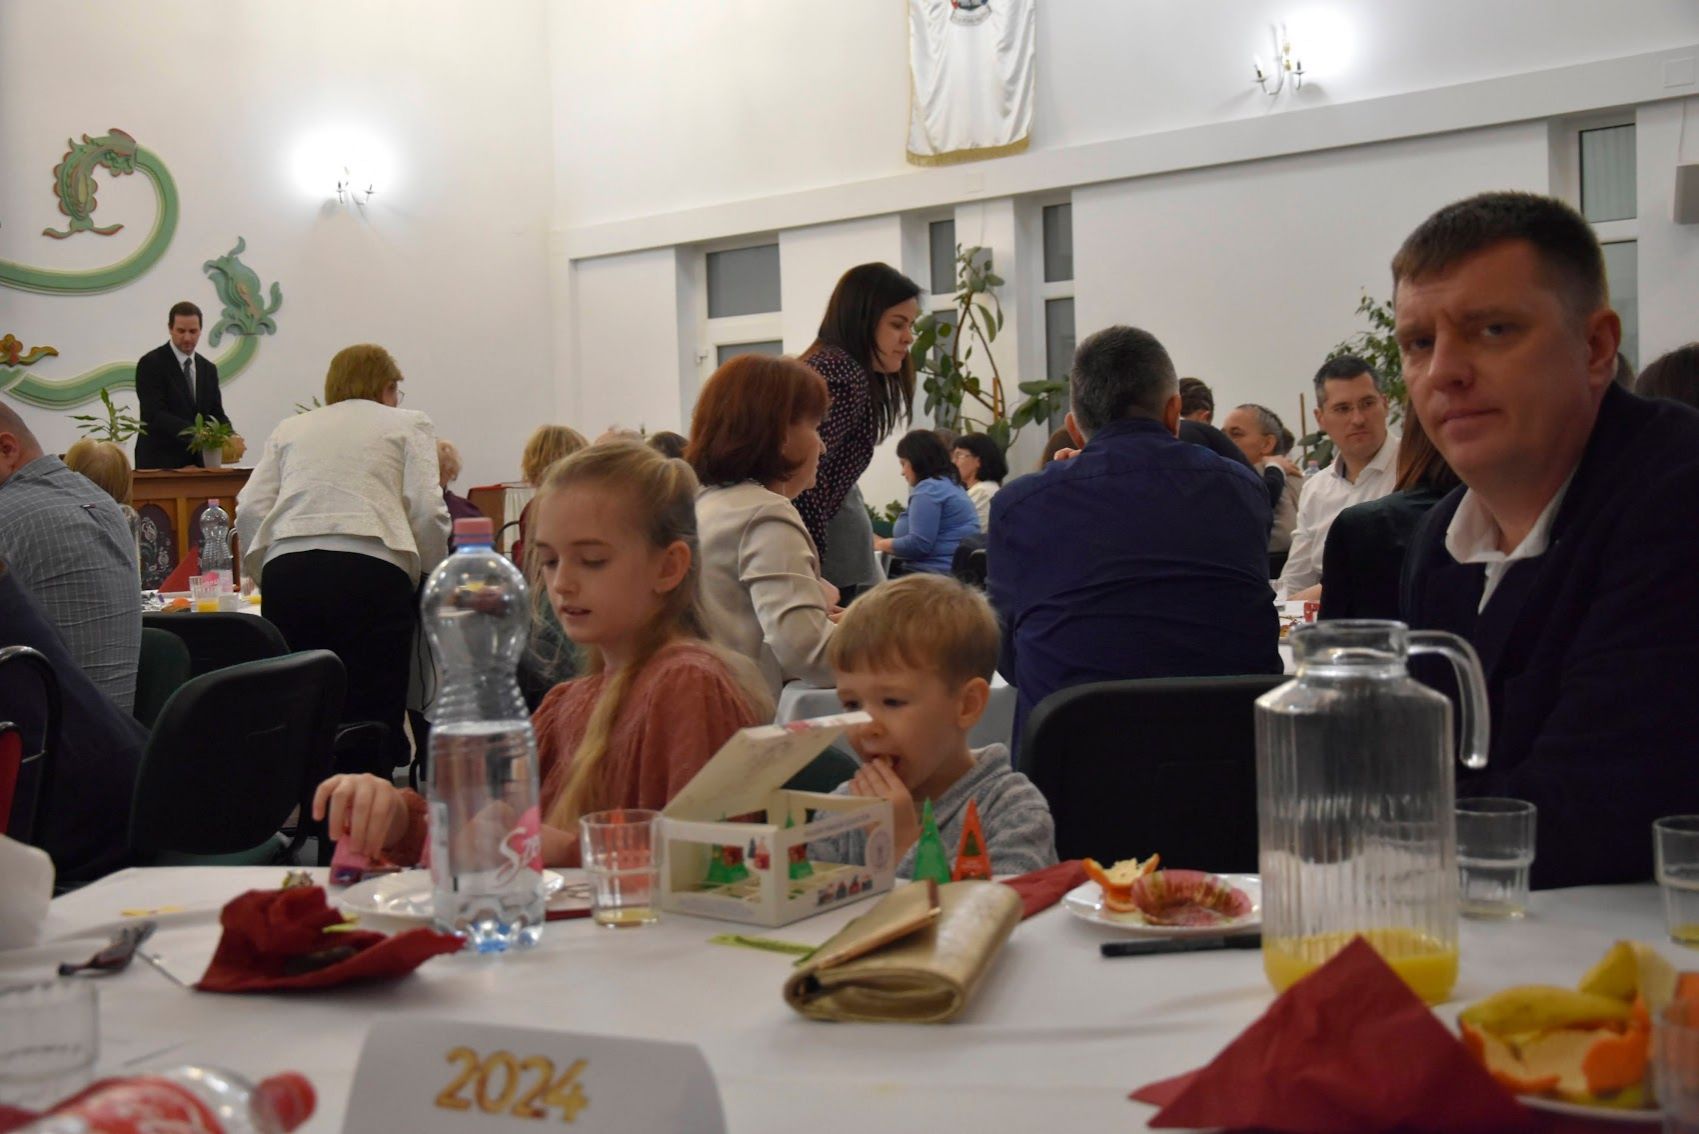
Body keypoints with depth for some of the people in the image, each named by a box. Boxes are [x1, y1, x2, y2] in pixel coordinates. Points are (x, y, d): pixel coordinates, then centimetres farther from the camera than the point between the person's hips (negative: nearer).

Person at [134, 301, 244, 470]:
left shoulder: (209, 369, 13)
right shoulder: (150, 364, -6)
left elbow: (217, 414, 9)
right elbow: (156, 415, -16)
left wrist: (231, 437, -13)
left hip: (199, 463, 5)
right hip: (160, 463, -5)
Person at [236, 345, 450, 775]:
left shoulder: (290, 429, 26)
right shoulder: (408, 425, 18)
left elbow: (250, 510, 13)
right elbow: (427, 511, 3)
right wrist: (429, 579, 16)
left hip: (287, 573, 3)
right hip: (370, 573, -3)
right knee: (371, 722, -3)